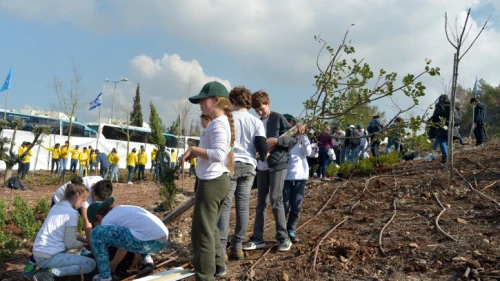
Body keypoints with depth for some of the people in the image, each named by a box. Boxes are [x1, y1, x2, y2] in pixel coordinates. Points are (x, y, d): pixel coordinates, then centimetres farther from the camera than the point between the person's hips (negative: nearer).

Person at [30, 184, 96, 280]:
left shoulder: (57, 206, 11)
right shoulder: (72, 213, -15)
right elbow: (70, 243, -12)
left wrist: (84, 239, 14)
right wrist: (84, 244, 6)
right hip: (48, 257, -9)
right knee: (90, 264, -9)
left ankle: (48, 267, 14)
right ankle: (51, 273, -12)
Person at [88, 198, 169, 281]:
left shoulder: (106, 220, 6)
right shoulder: (123, 210, 28)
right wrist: (113, 264, 42)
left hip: (148, 242, -9)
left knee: (97, 233, -1)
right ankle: (147, 260, 22)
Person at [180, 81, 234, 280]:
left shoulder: (218, 123, -17)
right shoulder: (223, 122, 15)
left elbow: (218, 154, -29)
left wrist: (193, 149, -20)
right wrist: (195, 153, 10)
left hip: (212, 181, -11)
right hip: (220, 180, 11)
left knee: (202, 231, -2)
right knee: (210, 227, 23)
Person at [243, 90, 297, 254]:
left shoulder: (278, 119, -4)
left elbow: (294, 138, -7)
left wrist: (277, 140, -20)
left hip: (277, 164, -6)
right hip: (261, 166, 6)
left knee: (276, 200, -8)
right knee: (261, 202, 7)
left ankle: (284, 238, 2)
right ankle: (257, 239, 13)